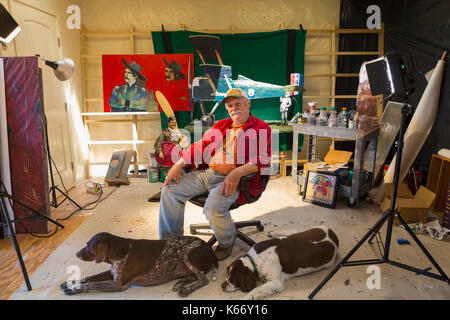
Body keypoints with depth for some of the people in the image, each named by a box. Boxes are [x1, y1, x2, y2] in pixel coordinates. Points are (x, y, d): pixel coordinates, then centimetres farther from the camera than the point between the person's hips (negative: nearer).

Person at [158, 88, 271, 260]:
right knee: (170, 190, -5)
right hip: (206, 172, 7)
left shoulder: (261, 128, 2)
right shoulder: (221, 125, 21)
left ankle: (227, 243, 3)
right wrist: (179, 164, 4)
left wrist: (238, 172, -25)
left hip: (232, 179, -6)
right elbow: (200, 145, 17)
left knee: (213, 208, -32)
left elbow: (263, 160, -10)